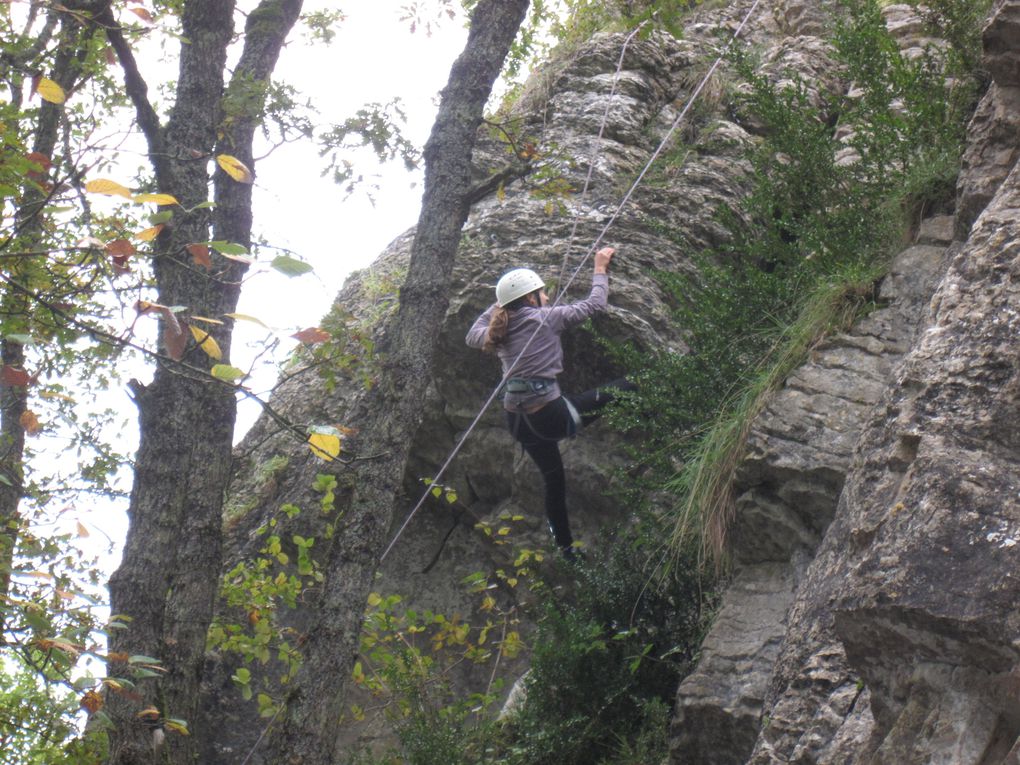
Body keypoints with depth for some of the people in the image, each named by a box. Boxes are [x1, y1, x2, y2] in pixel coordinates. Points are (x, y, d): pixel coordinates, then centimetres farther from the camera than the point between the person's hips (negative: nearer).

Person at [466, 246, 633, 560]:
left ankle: (565, 547, 32)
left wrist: (498, 306, 33)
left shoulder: (501, 331, 7)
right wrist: (600, 269, 12)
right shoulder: (545, 319, -10)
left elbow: (473, 335, 31)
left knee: (553, 479, 23)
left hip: (517, 418, 8)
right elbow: (595, 303, -3)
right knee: (625, 390, 0)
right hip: (550, 414, -8)